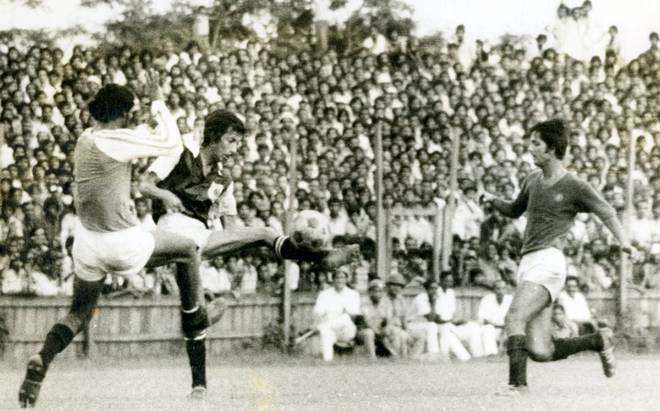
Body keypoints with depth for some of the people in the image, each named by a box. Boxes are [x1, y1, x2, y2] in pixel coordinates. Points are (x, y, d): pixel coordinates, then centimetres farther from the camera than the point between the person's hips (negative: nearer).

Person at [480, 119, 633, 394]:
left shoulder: (575, 187, 0)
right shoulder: (533, 181, 19)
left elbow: (606, 213, 8)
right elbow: (514, 211, 34)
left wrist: (623, 241, -10)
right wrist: (493, 200, 13)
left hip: (548, 262, -7)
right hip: (528, 265, 7)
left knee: (513, 319, -27)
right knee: (540, 352, 0)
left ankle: (517, 382, -27)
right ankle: (599, 341, 21)